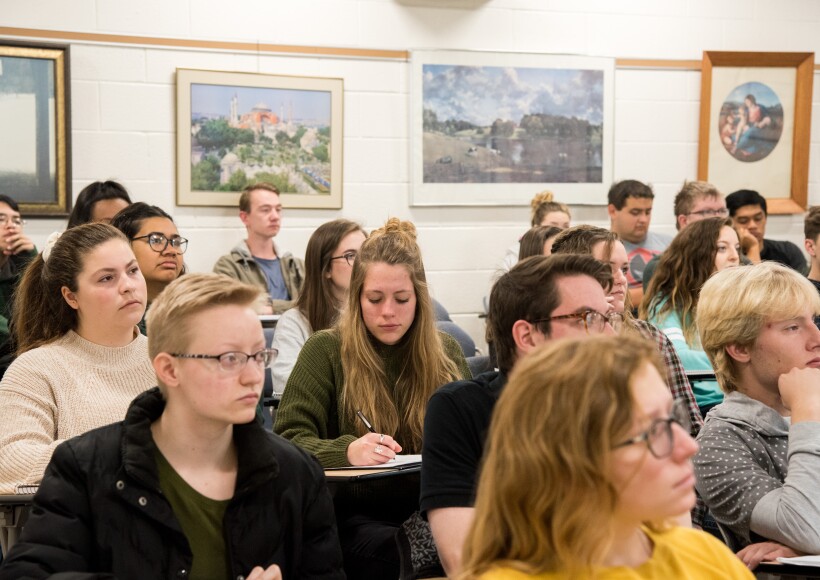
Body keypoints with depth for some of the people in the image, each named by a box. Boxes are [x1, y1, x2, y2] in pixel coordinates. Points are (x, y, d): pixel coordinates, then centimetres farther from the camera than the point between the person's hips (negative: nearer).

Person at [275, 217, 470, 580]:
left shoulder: (446, 353, 14)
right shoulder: (326, 350, 3)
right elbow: (289, 439, -4)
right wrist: (347, 452, -25)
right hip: (352, 511, -3)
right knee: (393, 550, -36)